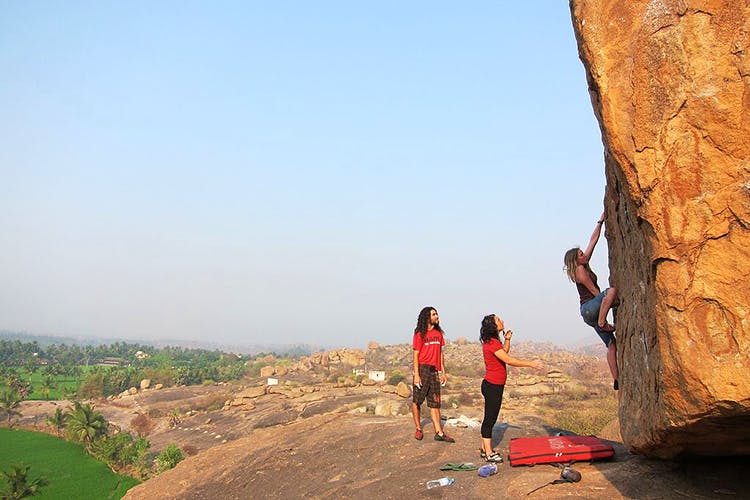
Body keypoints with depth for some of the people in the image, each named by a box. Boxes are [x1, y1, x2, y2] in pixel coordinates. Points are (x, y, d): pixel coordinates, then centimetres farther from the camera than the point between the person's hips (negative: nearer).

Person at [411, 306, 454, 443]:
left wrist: (443, 372, 11)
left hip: (434, 371, 5)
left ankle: (439, 433, 3)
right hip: (422, 369, -5)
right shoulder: (420, 334, -5)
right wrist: (416, 374, -14)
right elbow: (416, 355, -8)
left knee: (435, 403, 4)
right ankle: (419, 430, 17)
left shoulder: (438, 333, 12)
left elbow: (440, 353, 15)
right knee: (416, 401, 3)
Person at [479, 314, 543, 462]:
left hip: (494, 386, 10)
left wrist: (507, 339, 10)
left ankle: (485, 449, 24)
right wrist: (531, 364, -20)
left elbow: (505, 352, 27)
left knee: (490, 418, 15)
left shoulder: (493, 341, 12)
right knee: (490, 418, -3)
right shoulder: (492, 343, -20)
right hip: (492, 386, -10)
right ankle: (489, 453, 3)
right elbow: (508, 360, -24)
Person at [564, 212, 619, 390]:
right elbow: (594, 291, -10)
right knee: (612, 290, -33)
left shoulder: (584, 265, 15)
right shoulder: (580, 270, -9)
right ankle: (602, 322, -27)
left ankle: (617, 380, -2)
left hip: (591, 312, 9)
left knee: (611, 345, 1)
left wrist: (600, 221, 15)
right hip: (588, 308, -9)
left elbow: (593, 240, 16)